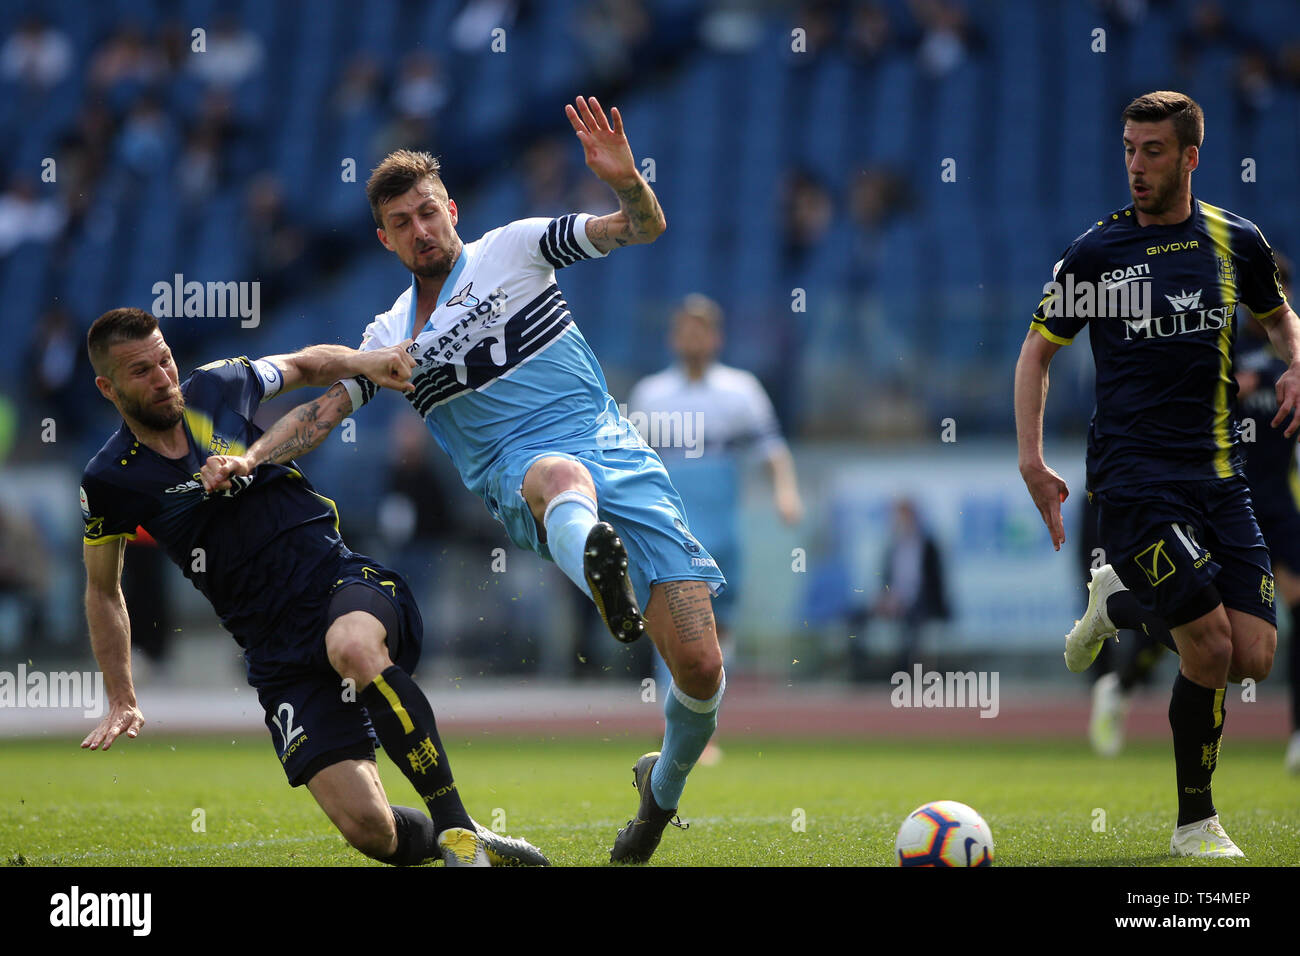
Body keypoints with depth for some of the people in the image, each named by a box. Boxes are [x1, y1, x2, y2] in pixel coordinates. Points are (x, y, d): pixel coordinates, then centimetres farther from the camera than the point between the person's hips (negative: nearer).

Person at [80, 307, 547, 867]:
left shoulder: (219, 386, 3)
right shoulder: (109, 482, 0)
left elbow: (306, 365, 24)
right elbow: (103, 591, 17)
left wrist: (361, 362, 3)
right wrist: (121, 703, 14)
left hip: (347, 587, 0)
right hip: (280, 661, 0)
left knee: (352, 647, -40)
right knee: (369, 829, -20)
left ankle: (457, 829, -30)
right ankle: (459, 842, 12)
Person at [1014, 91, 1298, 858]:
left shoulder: (1237, 242, 7)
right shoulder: (1097, 252, -1)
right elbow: (1039, 348, 9)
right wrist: (1032, 460, -1)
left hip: (1218, 473, 4)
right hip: (1132, 475, -4)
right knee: (1211, 645, -15)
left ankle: (1122, 602, 26)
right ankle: (1196, 823, 4)